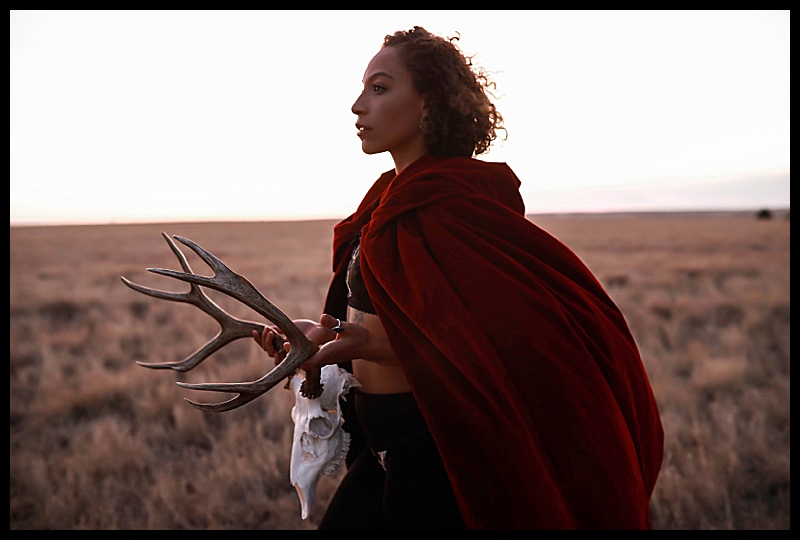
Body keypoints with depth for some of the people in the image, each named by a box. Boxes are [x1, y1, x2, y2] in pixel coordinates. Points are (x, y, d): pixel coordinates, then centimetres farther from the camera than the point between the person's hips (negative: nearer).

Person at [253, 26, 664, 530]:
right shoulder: (389, 196, 8)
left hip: (436, 448, -8)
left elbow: (494, 347, -21)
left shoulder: (460, 203, -18)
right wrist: (322, 332, 1)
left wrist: (370, 345, -26)